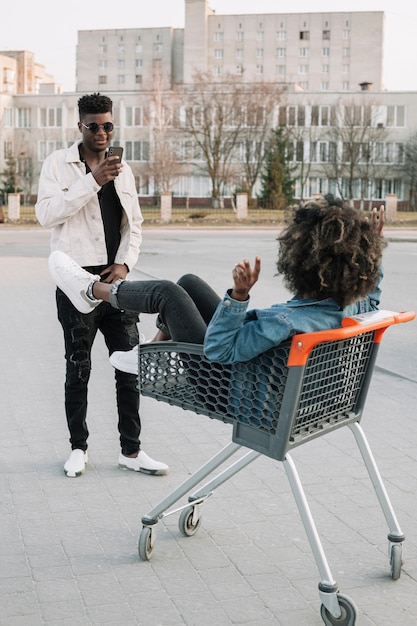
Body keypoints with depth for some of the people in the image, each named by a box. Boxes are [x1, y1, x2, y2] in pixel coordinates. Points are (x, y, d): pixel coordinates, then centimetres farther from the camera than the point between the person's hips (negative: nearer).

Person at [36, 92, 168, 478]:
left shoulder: (122, 169, 13)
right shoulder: (59, 164, 0)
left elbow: (134, 223, 14)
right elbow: (46, 213, -13)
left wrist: (125, 262, -2)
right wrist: (93, 181, -19)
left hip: (115, 277, 4)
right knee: (78, 368, 6)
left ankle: (131, 450, 10)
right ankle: (78, 447, 20)